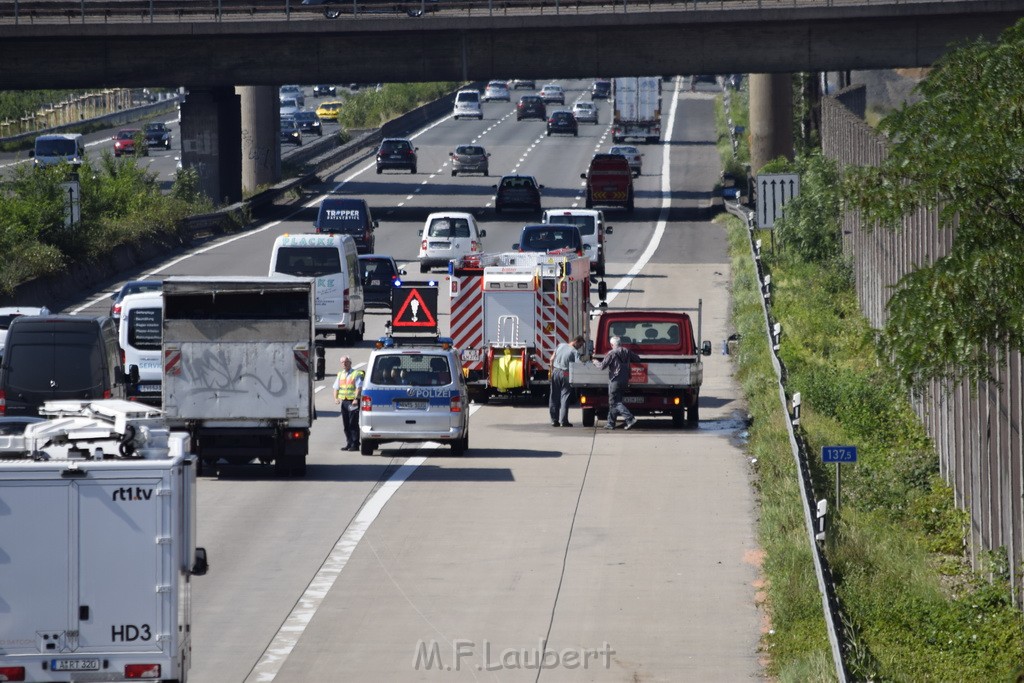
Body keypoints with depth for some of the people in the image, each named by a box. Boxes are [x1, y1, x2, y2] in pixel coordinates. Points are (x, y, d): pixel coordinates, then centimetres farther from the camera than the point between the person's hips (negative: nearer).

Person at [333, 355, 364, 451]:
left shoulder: (356, 374, -2)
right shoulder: (340, 375, 18)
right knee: (345, 424, 7)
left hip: (353, 401, -6)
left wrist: (356, 399, -21)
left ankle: (355, 444, -7)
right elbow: (336, 387, 17)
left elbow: (359, 387, -9)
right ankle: (349, 443, 13)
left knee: (353, 424, -8)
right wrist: (336, 398, 0)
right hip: (344, 401, 6)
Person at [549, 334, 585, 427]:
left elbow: (552, 359, 10)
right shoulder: (575, 352, -9)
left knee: (554, 398, 9)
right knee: (564, 397, 1)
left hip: (555, 372, 5)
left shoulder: (560, 346, 7)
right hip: (565, 374, -5)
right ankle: (563, 421, -3)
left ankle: (554, 420, 11)